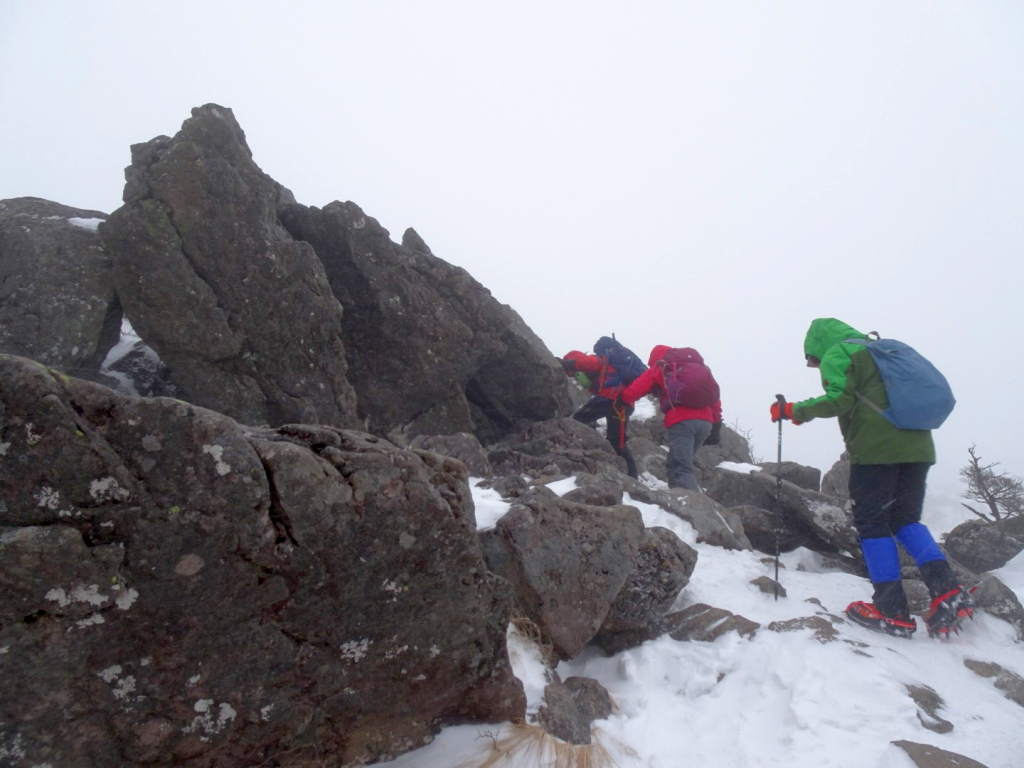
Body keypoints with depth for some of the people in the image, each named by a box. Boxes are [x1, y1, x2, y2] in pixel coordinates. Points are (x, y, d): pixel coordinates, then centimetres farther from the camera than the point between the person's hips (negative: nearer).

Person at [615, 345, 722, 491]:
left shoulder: (658, 368, 16)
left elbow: (632, 393, 11)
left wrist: (623, 399, 33)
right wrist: (716, 426, 25)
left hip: (681, 421, -6)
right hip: (705, 421, 6)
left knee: (682, 469, -10)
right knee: (678, 464, 18)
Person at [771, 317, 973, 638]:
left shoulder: (837, 354, 2)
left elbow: (838, 399, -12)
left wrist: (795, 410, -2)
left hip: (875, 447, -8)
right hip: (917, 445, 8)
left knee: (871, 522, -1)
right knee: (906, 519, 15)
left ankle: (892, 610, -2)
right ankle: (947, 591, -1)